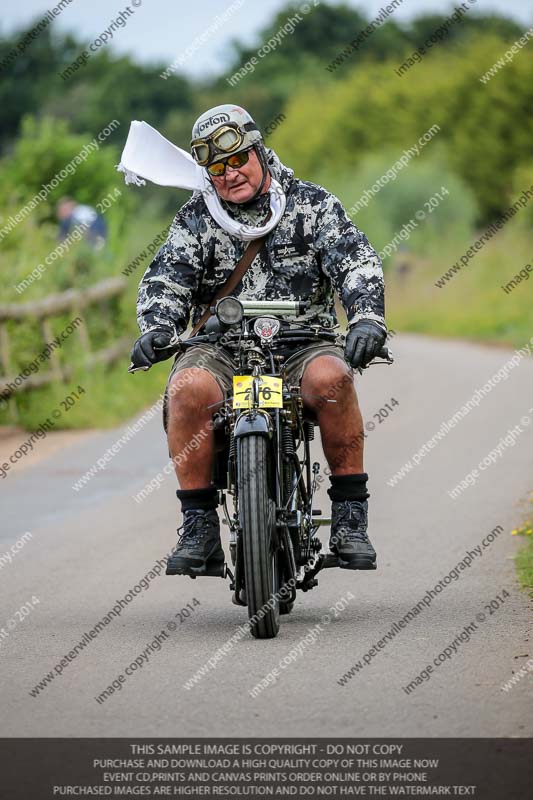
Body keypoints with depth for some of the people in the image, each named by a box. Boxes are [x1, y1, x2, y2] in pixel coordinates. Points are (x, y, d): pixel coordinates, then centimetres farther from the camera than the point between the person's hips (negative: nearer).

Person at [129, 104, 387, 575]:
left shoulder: (312, 204, 6)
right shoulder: (196, 218, 11)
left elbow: (356, 262, -4)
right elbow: (165, 279, 2)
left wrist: (367, 319, -24)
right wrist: (157, 327, -21)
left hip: (303, 338, -1)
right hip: (222, 346, 1)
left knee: (330, 376, -36)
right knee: (189, 387, -33)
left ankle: (350, 517, -22)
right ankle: (199, 526, -21)